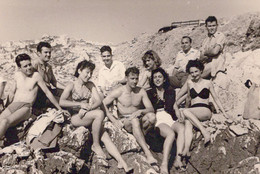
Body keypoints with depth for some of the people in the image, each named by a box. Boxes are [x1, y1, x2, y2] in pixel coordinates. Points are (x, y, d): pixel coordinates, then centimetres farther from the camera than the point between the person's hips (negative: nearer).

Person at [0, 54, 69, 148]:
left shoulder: (36, 75, -3)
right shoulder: (17, 75, 13)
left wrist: (60, 109, 3)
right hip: (12, 105, 6)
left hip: (26, 107, -6)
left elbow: (48, 93, 0)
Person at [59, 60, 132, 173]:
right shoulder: (72, 86, 1)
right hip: (76, 117, -4)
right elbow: (61, 102, -14)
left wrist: (88, 108, -16)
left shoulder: (90, 85, 14)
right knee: (100, 113, -31)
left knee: (106, 137, -18)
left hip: (88, 116, 5)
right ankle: (95, 145, -16)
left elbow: (98, 101, 3)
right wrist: (80, 105, -18)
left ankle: (122, 163, -28)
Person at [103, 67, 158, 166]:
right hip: (124, 120, -3)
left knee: (152, 116, -30)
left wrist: (140, 111, -23)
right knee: (134, 121, -39)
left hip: (138, 118, 3)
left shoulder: (141, 92, 6)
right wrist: (114, 120, -15)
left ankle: (141, 137, -9)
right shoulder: (119, 91, -3)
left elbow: (151, 109, 0)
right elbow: (102, 105, -6)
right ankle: (148, 154, -44)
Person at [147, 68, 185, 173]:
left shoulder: (170, 91, 24)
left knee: (182, 128, -33)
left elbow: (174, 106, 20)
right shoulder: (149, 93, 16)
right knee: (171, 133, -35)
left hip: (170, 118, 3)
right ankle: (164, 165, -43)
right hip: (158, 119, -3)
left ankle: (178, 159, -39)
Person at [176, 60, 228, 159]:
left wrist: (224, 112, 10)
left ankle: (205, 132, -39)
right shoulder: (189, 83, 18)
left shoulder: (207, 83, 12)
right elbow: (178, 96, 24)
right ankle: (186, 149, -50)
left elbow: (215, 98, 15)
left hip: (205, 111, -2)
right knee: (188, 122, -34)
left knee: (185, 111, -33)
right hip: (192, 112, 3)